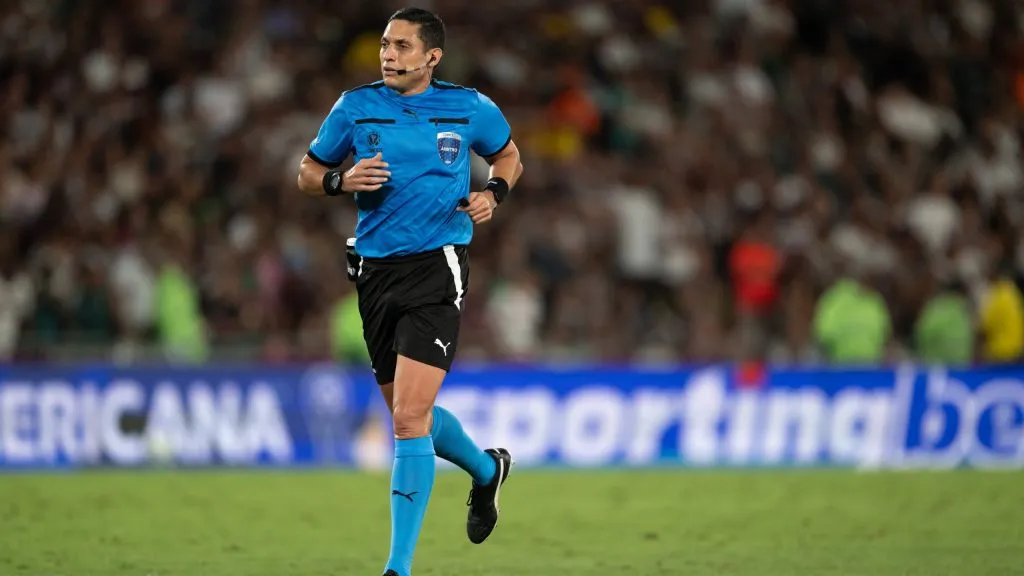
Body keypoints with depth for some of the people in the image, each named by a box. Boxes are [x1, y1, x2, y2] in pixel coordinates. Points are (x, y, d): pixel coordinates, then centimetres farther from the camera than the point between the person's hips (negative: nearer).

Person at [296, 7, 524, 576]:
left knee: (409, 415, -16)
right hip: (376, 270, 4)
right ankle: (486, 468, 47)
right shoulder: (355, 108, 3)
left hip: (437, 268, -4)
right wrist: (342, 180, -9)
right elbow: (308, 173, 12)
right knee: (410, 415, 15)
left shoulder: (470, 108, 1)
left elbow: (509, 155, 20)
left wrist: (493, 193, -1)